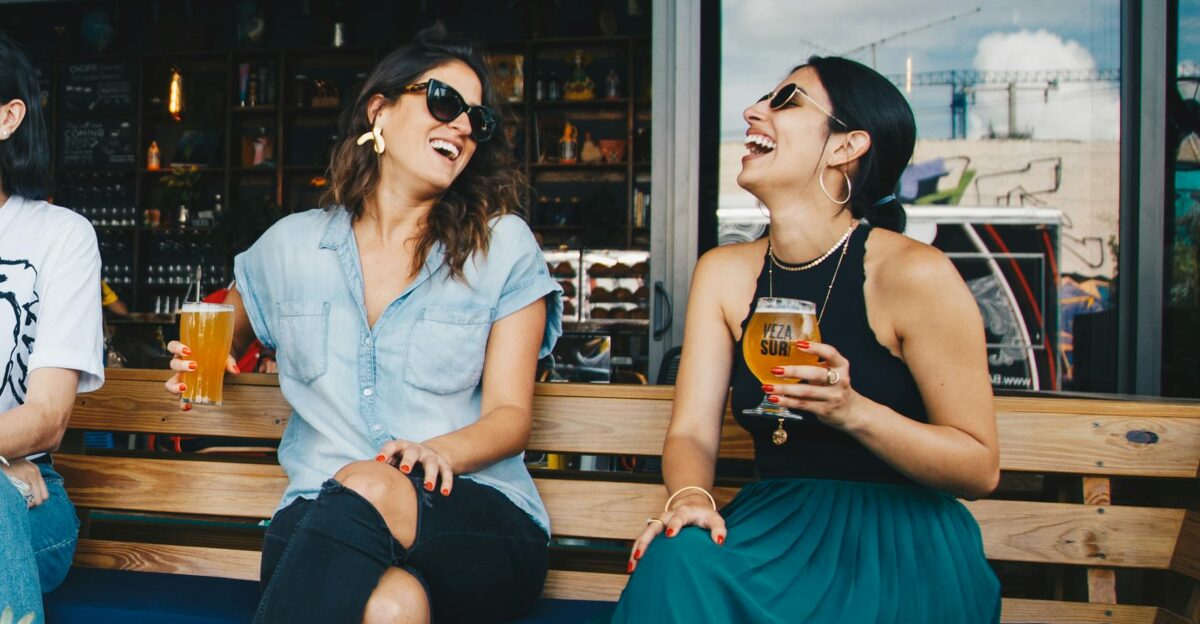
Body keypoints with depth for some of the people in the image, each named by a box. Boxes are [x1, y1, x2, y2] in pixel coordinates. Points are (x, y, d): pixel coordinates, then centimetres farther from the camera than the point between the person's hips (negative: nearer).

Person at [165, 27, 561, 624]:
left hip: (484, 524, 0)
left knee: (367, 489, -35)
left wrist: (440, 451, -20)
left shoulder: (504, 247, 5)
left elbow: (510, 415, 1)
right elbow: (224, 330, 32)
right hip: (318, 514, 1)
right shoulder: (292, 245, 12)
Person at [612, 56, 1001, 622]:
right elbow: (691, 432, 1)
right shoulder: (723, 273, 5)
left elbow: (980, 468, -8)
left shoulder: (914, 273, -11)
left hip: (904, 538, -3)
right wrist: (689, 496, -22)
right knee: (678, 561, -29)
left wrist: (852, 410, -24)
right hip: (775, 522, 3)